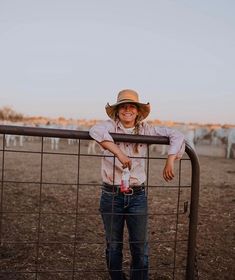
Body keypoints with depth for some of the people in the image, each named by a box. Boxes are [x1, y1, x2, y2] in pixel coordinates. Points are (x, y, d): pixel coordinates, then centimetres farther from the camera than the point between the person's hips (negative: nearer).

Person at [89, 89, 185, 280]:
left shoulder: (146, 129, 2)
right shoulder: (111, 126, -6)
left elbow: (176, 135, 0)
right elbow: (96, 131, -29)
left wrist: (170, 161, -13)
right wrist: (118, 153, -36)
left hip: (138, 195, 2)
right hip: (111, 195, -1)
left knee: (140, 246, 8)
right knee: (113, 245, 13)